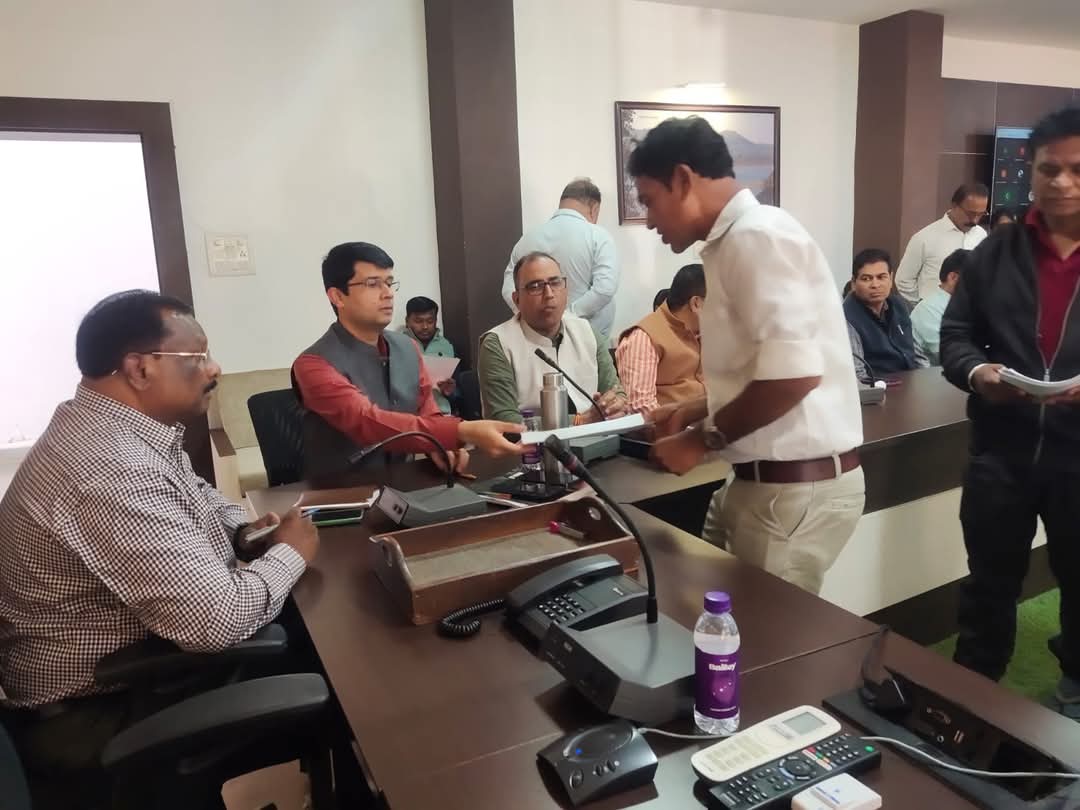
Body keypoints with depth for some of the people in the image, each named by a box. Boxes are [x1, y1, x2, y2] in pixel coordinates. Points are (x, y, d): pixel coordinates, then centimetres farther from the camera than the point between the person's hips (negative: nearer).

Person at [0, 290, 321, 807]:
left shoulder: (114, 428, 0)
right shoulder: (110, 469, -33)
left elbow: (192, 492, 19)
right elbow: (217, 621, -35)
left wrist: (242, 531, -1)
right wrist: (289, 553, -17)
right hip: (98, 712, -9)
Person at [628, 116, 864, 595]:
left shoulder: (758, 236, -17)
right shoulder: (735, 242, 13)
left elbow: (793, 374, -26)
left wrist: (703, 438, -14)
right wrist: (693, 412, 14)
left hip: (797, 487, -9)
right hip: (762, 481, 9)